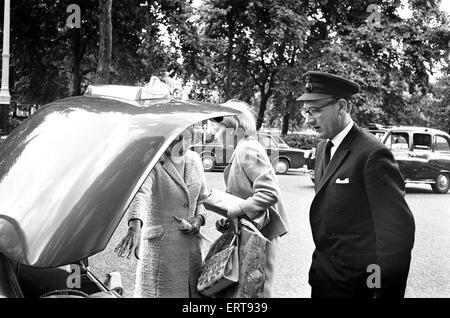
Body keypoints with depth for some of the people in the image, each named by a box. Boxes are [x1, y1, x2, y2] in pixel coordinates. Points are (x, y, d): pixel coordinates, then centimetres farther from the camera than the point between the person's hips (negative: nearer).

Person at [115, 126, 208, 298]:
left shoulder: (195, 160, 7)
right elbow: (139, 193, -31)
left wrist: (199, 218, -1)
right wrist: (134, 226, -48)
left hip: (191, 246, 6)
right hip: (159, 246, -6)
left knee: (195, 292, 10)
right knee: (161, 292, -3)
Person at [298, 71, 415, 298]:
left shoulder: (372, 154, -19)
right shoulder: (323, 148, 8)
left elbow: (397, 230, -22)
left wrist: (388, 292, -20)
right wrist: (319, 260, 14)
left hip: (353, 282, -7)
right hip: (322, 271, 7)